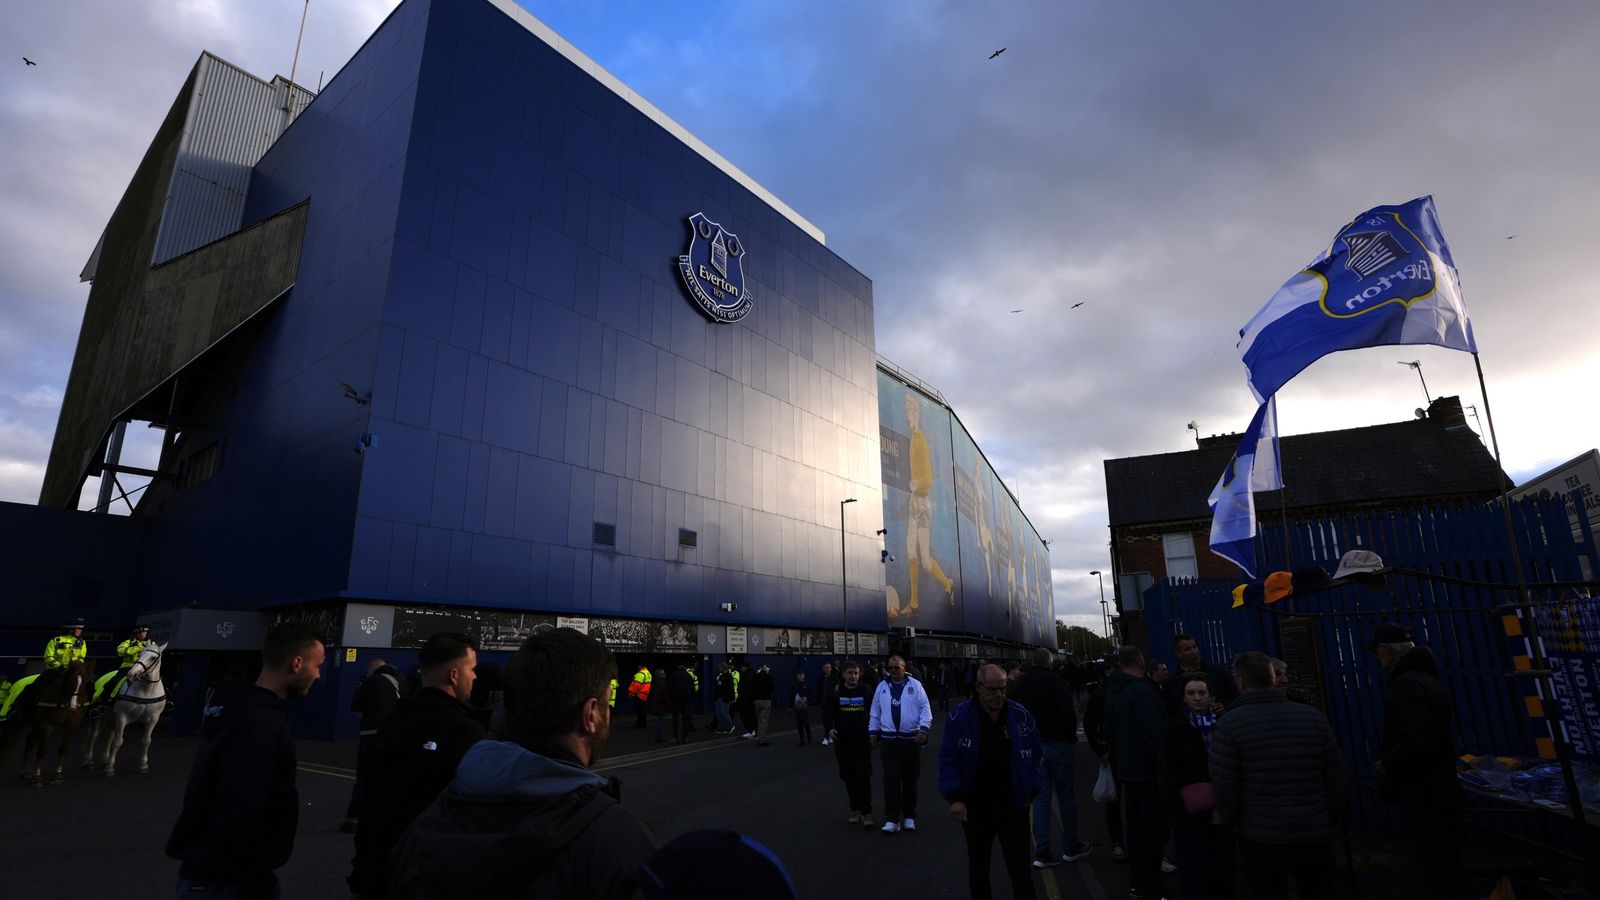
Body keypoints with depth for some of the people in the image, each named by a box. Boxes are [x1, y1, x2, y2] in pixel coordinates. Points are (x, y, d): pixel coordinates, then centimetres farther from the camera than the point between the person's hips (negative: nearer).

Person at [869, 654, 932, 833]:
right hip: (888, 740, 1)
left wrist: (923, 729, -15)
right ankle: (892, 819, 4)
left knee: (910, 780, 9)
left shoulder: (915, 685, -2)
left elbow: (925, 709, -4)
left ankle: (909, 817, 23)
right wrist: (873, 733, 7)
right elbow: (875, 712, 10)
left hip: (911, 739, -1)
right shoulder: (882, 686, 5)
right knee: (891, 780, -2)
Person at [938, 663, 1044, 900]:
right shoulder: (960, 716, -8)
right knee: (978, 869, 16)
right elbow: (948, 758, -7)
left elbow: (1035, 755, 9)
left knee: (1020, 871, 0)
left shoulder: (1020, 714, -2)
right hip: (975, 807, 0)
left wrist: (1030, 791, 6)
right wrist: (955, 797, -13)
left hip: (1013, 806, 0)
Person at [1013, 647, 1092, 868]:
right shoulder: (1056, 681, -14)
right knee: (1066, 795, 11)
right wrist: (1071, 737, -4)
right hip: (1058, 744, -4)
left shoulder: (1020, 683, 3)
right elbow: (1069, 714, -19)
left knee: (1040, 798, 9)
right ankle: (1071, 847, 20)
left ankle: (1042, 852, 8)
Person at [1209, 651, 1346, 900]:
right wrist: (1332, 815, 15)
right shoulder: (1313, 716, -1)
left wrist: (1231, 822, 4)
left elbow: (1224, 786, -13)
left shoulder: (1229, 724, -11)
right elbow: (1336, 774, 2)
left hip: (1260, 838, -3)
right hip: (1314, 834, 3)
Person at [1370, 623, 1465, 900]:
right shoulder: (1425, 678, 11)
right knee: (1448, 871, 20)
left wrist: (1385, 764, -15)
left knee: (1439, 878, -1)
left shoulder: (1406, 684, -21)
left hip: (1424, 799, -10)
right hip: (1440, 794, 10)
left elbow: (1417, 742, -31)